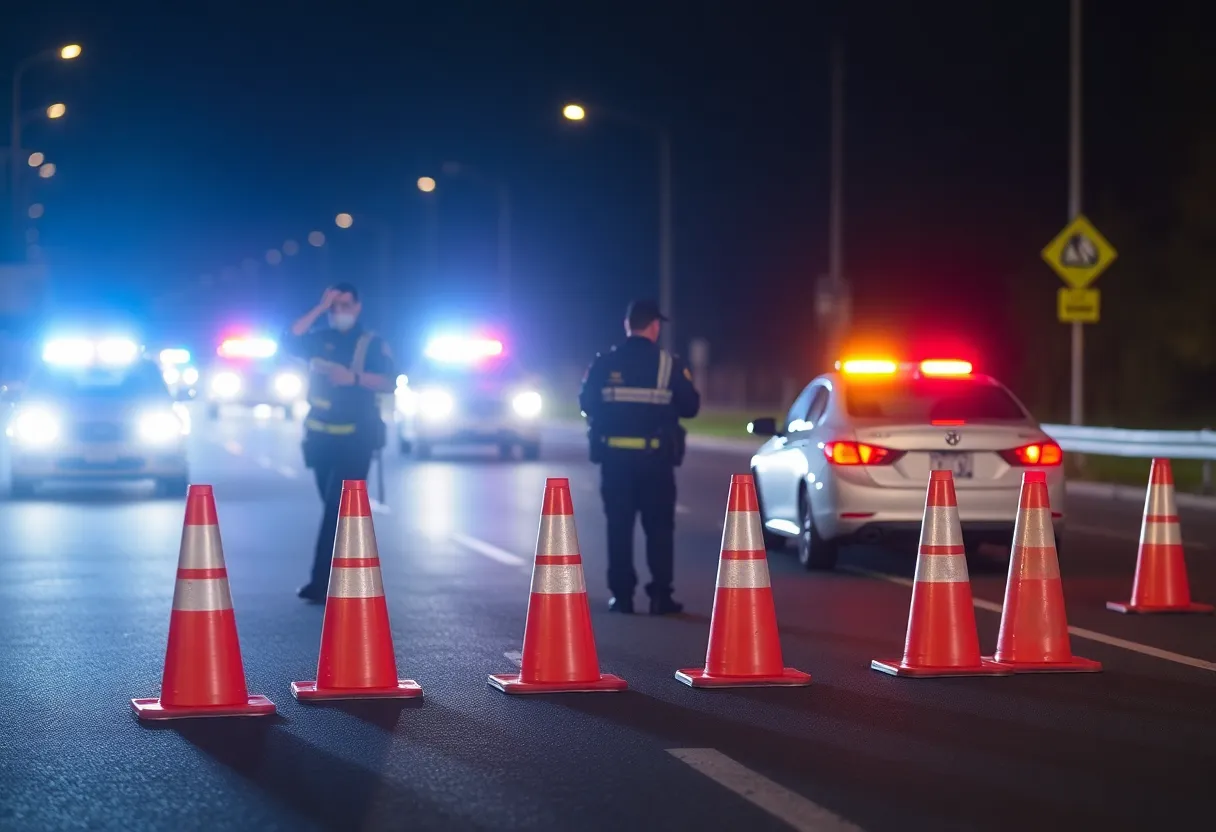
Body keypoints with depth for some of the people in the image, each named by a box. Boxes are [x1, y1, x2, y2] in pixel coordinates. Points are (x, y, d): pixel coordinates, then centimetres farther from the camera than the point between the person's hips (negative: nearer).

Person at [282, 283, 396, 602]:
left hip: (355, 438, -4)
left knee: (339, 509, -11)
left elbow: (389, 382, -8)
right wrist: (319, 309, -9)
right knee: (336, 509, 10)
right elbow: (289, 342, -7)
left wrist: (355, 377, -23)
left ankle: (323, 581, -16)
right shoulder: (319, 340, 11)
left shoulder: (372, 343, 1)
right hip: (321, 436, 4)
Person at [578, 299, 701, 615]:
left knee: (619, 526, 7)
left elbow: (587, 404, 3)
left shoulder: (604, 364, -3)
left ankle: (622, 594, 5)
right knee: (659, 526, 5)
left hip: (615, 456, 1)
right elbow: (690, 407, -2)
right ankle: (660, 595, 0)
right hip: (655, 458, -1)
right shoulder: (669, 365, -6)